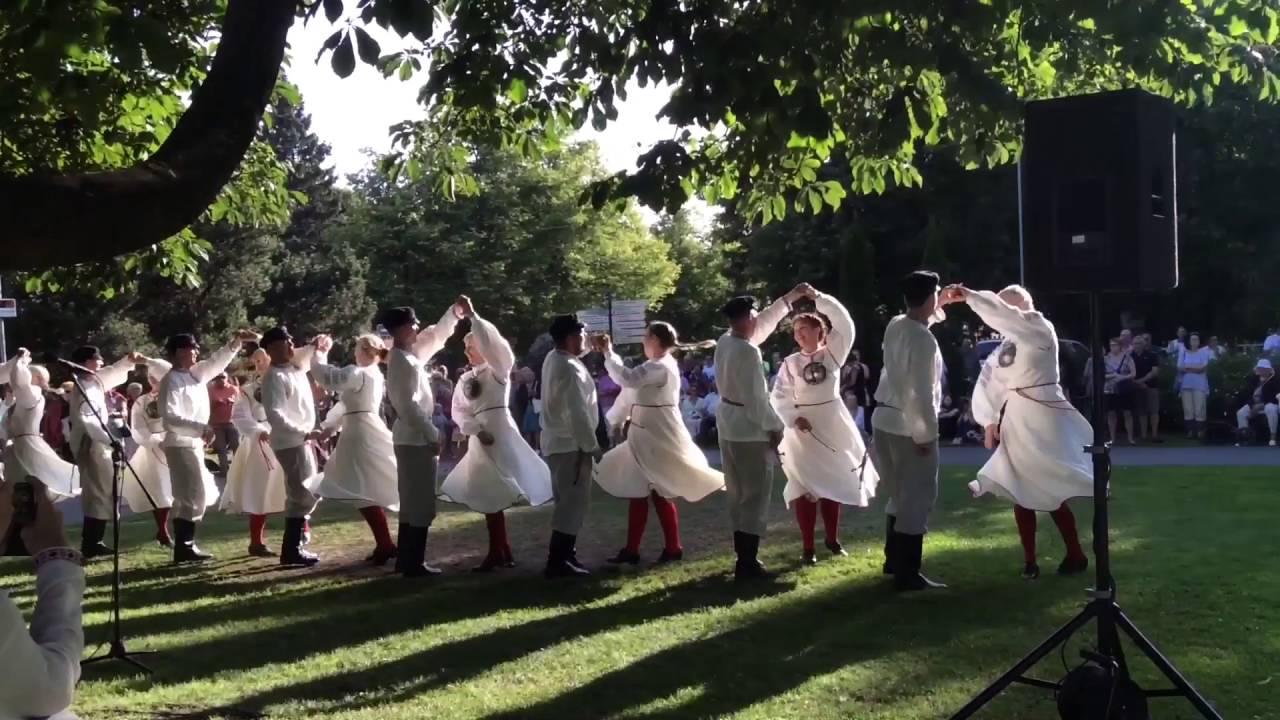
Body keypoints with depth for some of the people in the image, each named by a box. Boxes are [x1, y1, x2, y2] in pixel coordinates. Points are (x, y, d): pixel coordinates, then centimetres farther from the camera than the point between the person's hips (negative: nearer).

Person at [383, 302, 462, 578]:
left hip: (411, 438, 10)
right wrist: (432, 435, -19)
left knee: (411, 502, 13)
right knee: (421, 502, -6)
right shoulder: (403, 361, -16)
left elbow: (437, 335, 24)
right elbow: (409, 405, -21)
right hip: (416, 438, -10)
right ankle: (414, 563, -3)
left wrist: (455, 311, 14)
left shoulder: (410, 354, 12)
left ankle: (405, 560, 19)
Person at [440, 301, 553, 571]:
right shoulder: (465, 379, 14)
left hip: (501, 431, -6)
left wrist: (472, 316, -18)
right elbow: (459, 411, 6)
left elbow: (493, 343, -18)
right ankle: (502, 551, 18)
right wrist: (477, 431, -11)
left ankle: (497, 552, 0)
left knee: (495, 491, -7)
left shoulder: (498, 369, -1)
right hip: (479, 438, 6)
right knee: (488, 493, 8)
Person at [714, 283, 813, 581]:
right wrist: (774, 427, -11)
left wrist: (792, 296, 21)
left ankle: (743, 556, 24)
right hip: (750, 429, -9)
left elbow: (764, 322, 17)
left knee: (738, 495, 16)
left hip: (729, 425, 9)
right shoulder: (746, 352, -22)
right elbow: (756, 397, -22)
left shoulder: (725, 342, 5)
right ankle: (747, 563, 0)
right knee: (755, 496, -2)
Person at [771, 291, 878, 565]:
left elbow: (845, 323, -11)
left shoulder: (832, 353, 1)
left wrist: (818, 298, -15)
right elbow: (779, 396, -5)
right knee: (805, 489, 0)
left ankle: (832, 539, 29)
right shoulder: (790, 363, 0)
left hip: (833, 424, 1)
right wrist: (793, 418, -21)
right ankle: (808, 548, 5)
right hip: (802, 429, -1)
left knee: (834, 484, 13)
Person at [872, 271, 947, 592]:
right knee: (917, 498, 0)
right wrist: (925, 433, -15)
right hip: (909, 425, -9)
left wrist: (940, 306, 34)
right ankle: (907, 573, 4)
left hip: (885, 419, 9)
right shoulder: (924, 339, -20)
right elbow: (922, 393, -21)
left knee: (900, 494, 21)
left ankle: (894, 560, 32)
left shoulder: (895, 326, 5)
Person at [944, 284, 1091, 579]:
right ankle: (1030, 561, 15)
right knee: (1020, 493, 7)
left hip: (1041, 419, -6)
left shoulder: (1041, 329, -7)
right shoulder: (1007, 343, 11)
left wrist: (968, 295, -28)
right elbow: (988, 382, 6)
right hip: (1014, 421, 6)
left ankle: (1075, 555, 15)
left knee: (1050, 491, -2)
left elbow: (1003, 316, -24)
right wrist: (990, 420, -4)